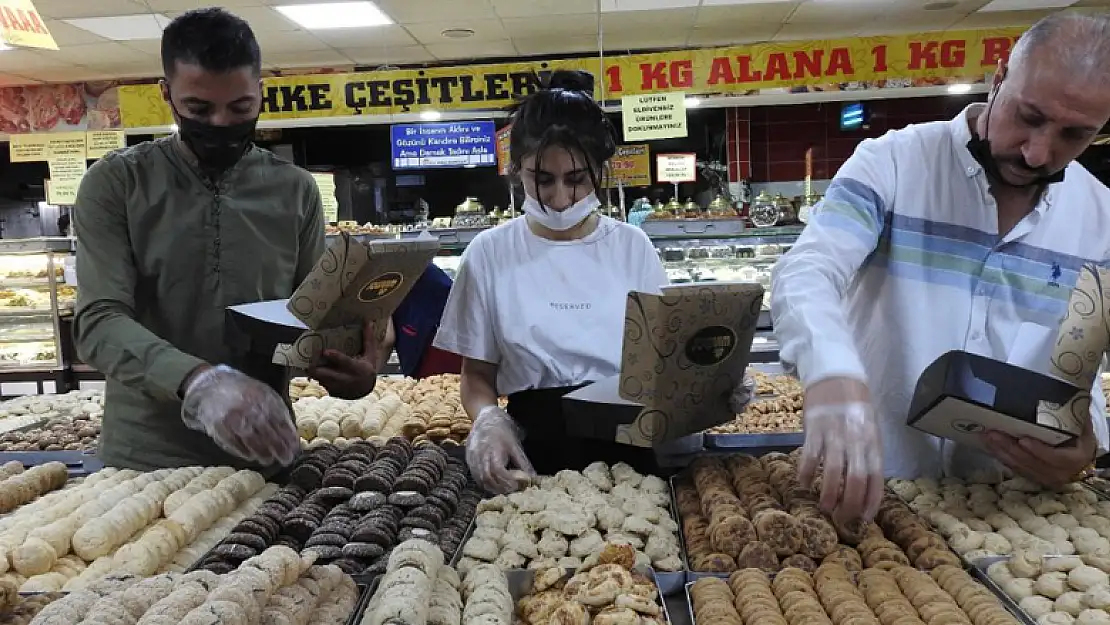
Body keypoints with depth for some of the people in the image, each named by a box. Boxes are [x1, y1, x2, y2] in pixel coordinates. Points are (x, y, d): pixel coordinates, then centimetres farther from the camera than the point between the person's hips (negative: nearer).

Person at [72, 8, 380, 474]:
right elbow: (100, 321, -14)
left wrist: (350, 364, -19)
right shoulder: (115, 184, -5)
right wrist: (200, 380, -33)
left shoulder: (295, 190, 1)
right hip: (145, 457, -1)